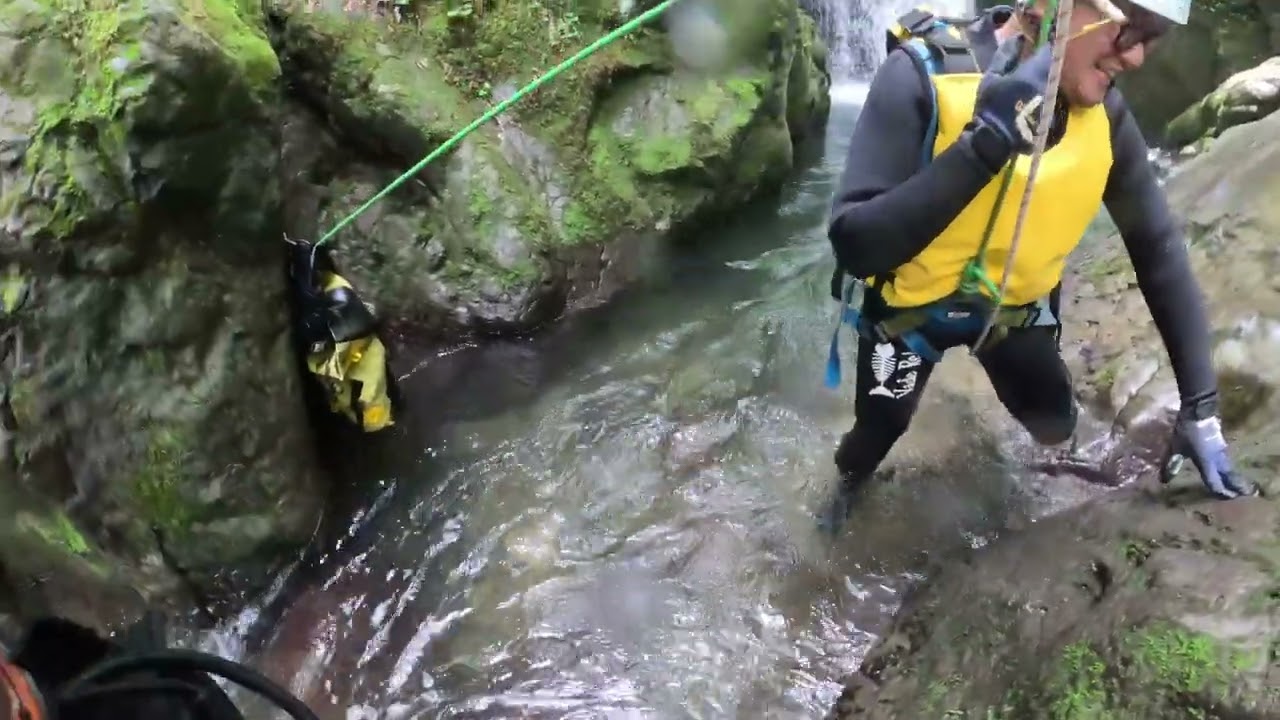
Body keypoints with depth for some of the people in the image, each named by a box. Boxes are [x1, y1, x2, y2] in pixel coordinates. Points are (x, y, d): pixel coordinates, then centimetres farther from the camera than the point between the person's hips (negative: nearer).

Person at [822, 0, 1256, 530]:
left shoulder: (1104, 113, -18)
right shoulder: (924, 77, -32)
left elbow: (1160, 248, -9)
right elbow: (854, 246, -40)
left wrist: (1200, 407, -12)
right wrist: (983, 143, -50)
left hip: (1013, 304, 4)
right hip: (910, 305, -3)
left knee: (1055, 429, 9)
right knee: (876, 436, 8)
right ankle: (846, 487, 44)